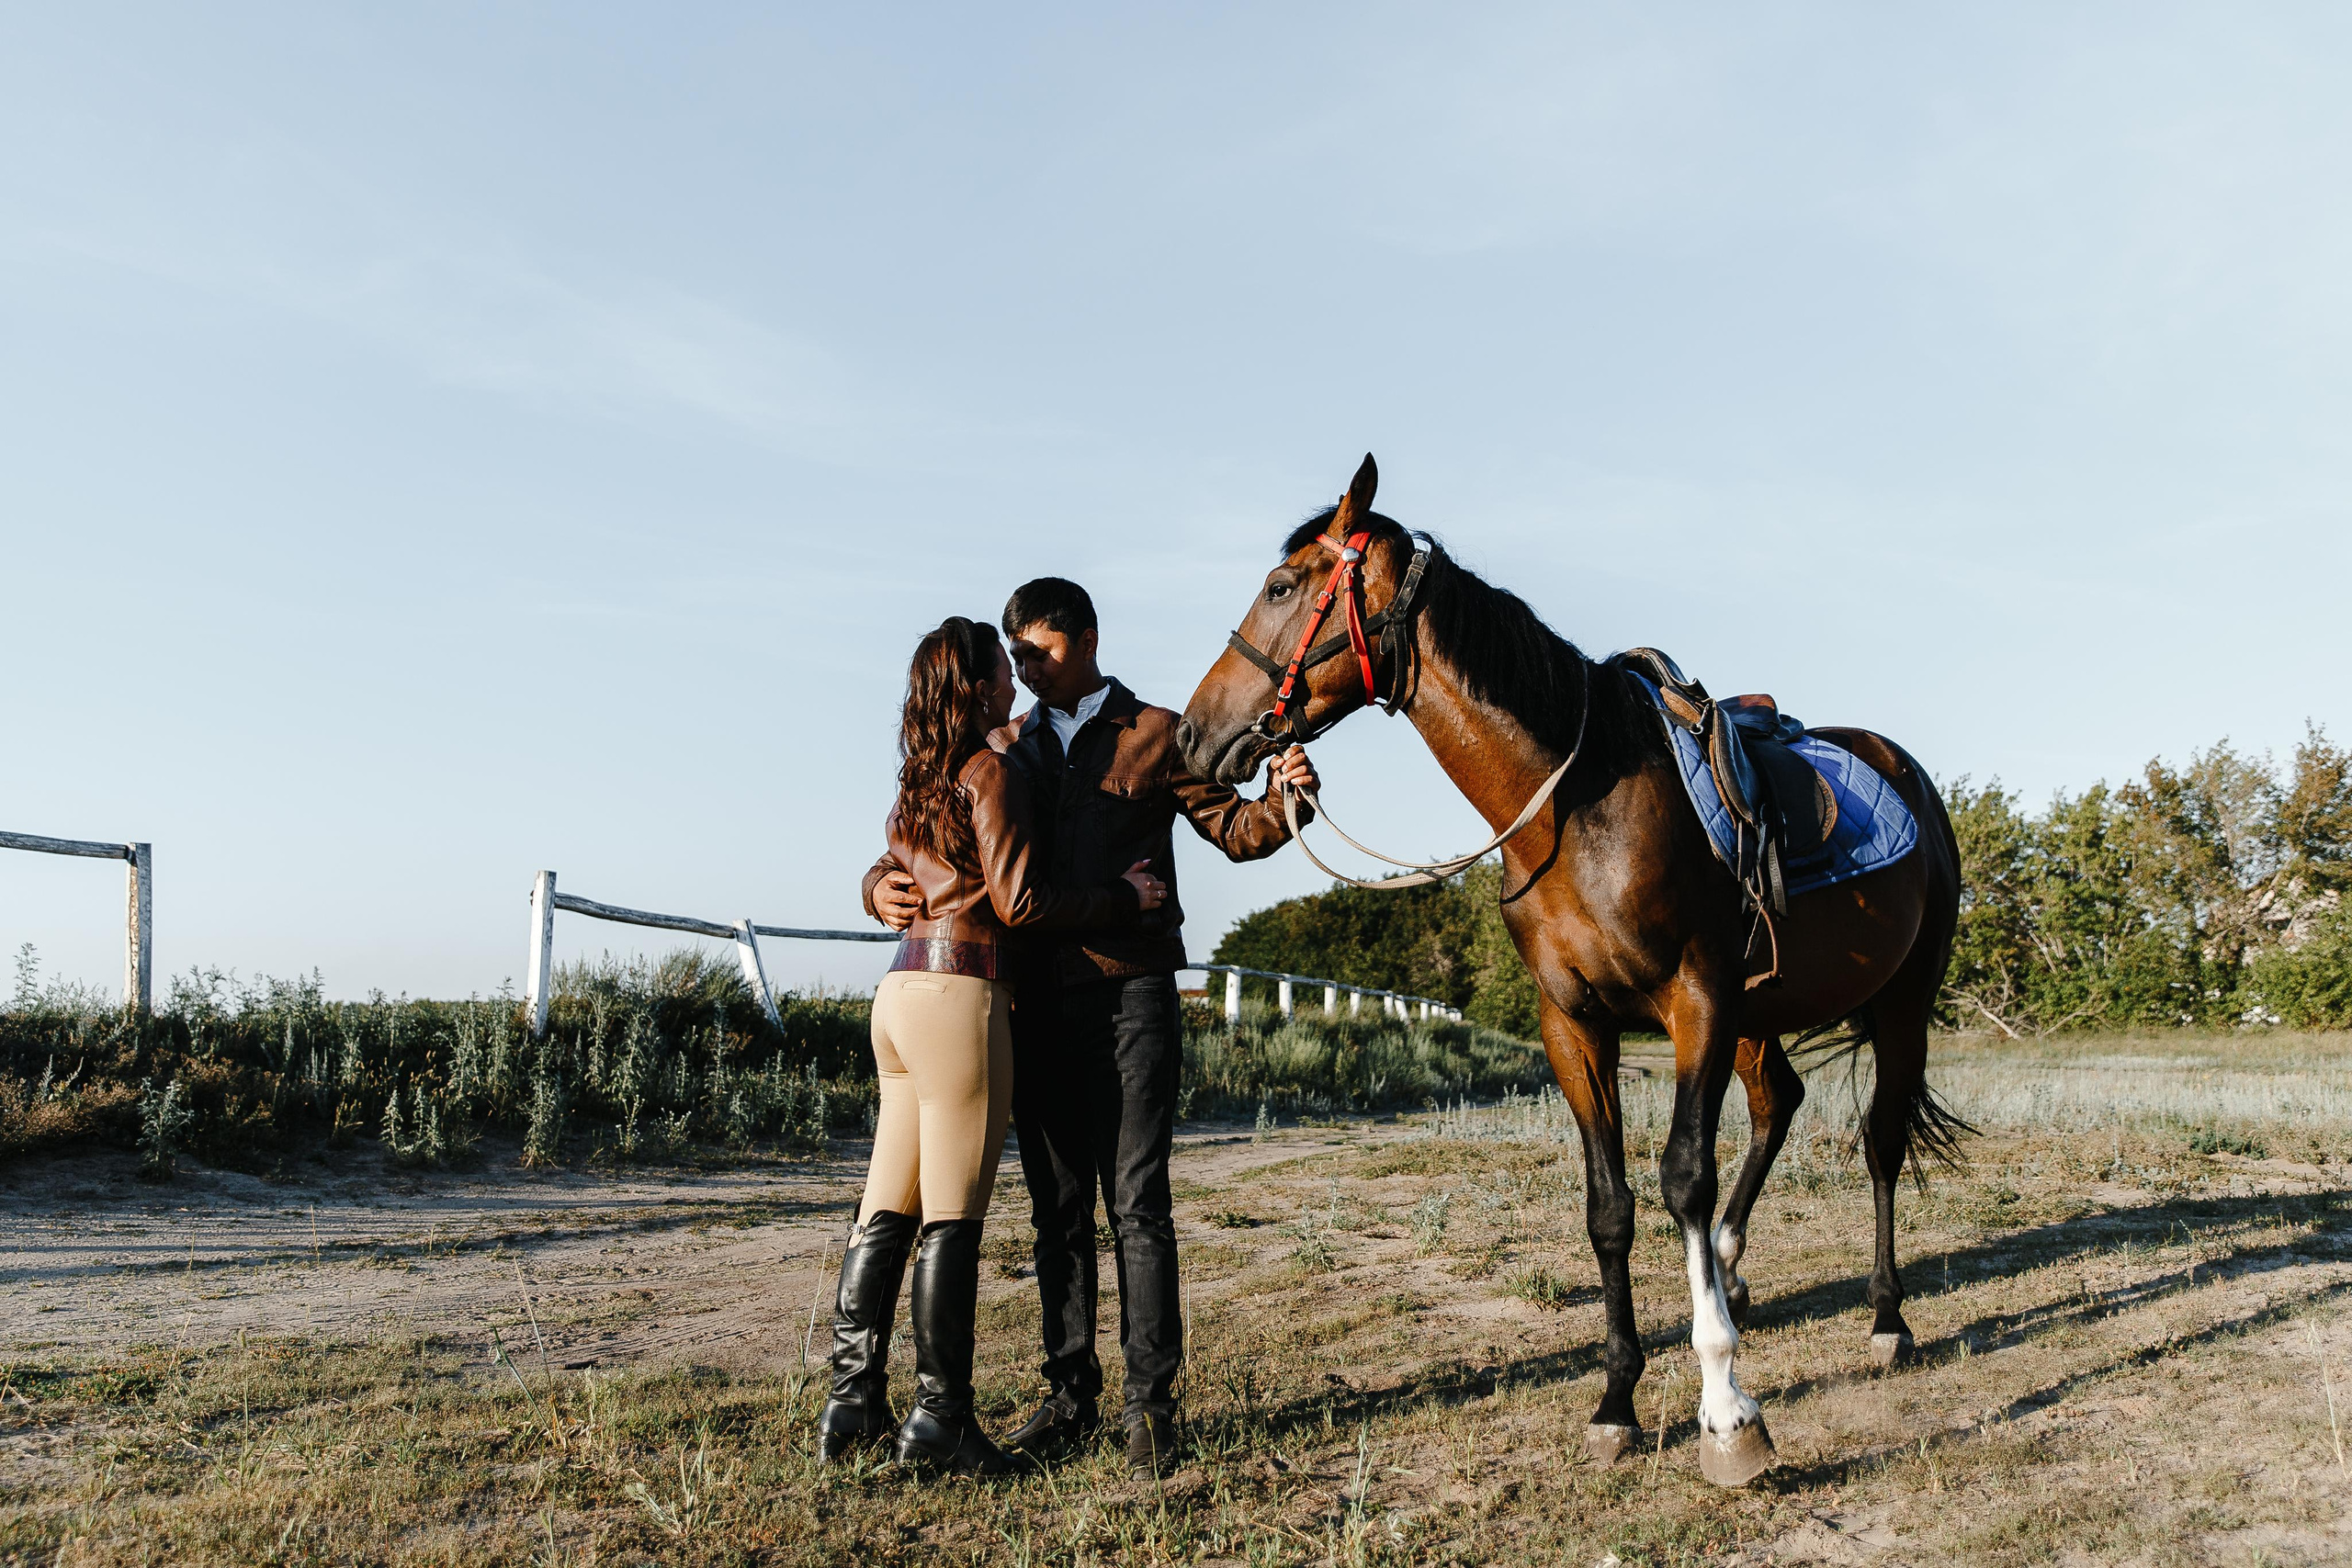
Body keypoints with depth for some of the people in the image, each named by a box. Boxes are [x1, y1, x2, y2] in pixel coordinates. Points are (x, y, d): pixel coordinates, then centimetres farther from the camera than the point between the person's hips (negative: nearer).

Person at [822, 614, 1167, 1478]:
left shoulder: (920, 783, 17)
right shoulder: (991, 771, -8)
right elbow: (1019, 900, -13)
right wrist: (1123, 895, -4)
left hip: (902, 989, 9)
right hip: (959, 994, -9)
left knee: (887, 1209, 11)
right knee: (953, 1215, -2)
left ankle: (853, 1400, 16)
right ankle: (938, 1418, 4)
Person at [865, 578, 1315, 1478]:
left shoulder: (1155, 735, 7)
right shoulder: (1002, 752, 17)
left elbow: (1233, 829, 7)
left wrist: (1283, 801, -15)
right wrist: (884, 886, -4)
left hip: (1130, 990, -4)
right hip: (1037, 997, 4)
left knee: (1136, 1202, -4)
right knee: (1059, 1208, 9)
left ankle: (1151, 1404, 3)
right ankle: (1070, 1398, 18)